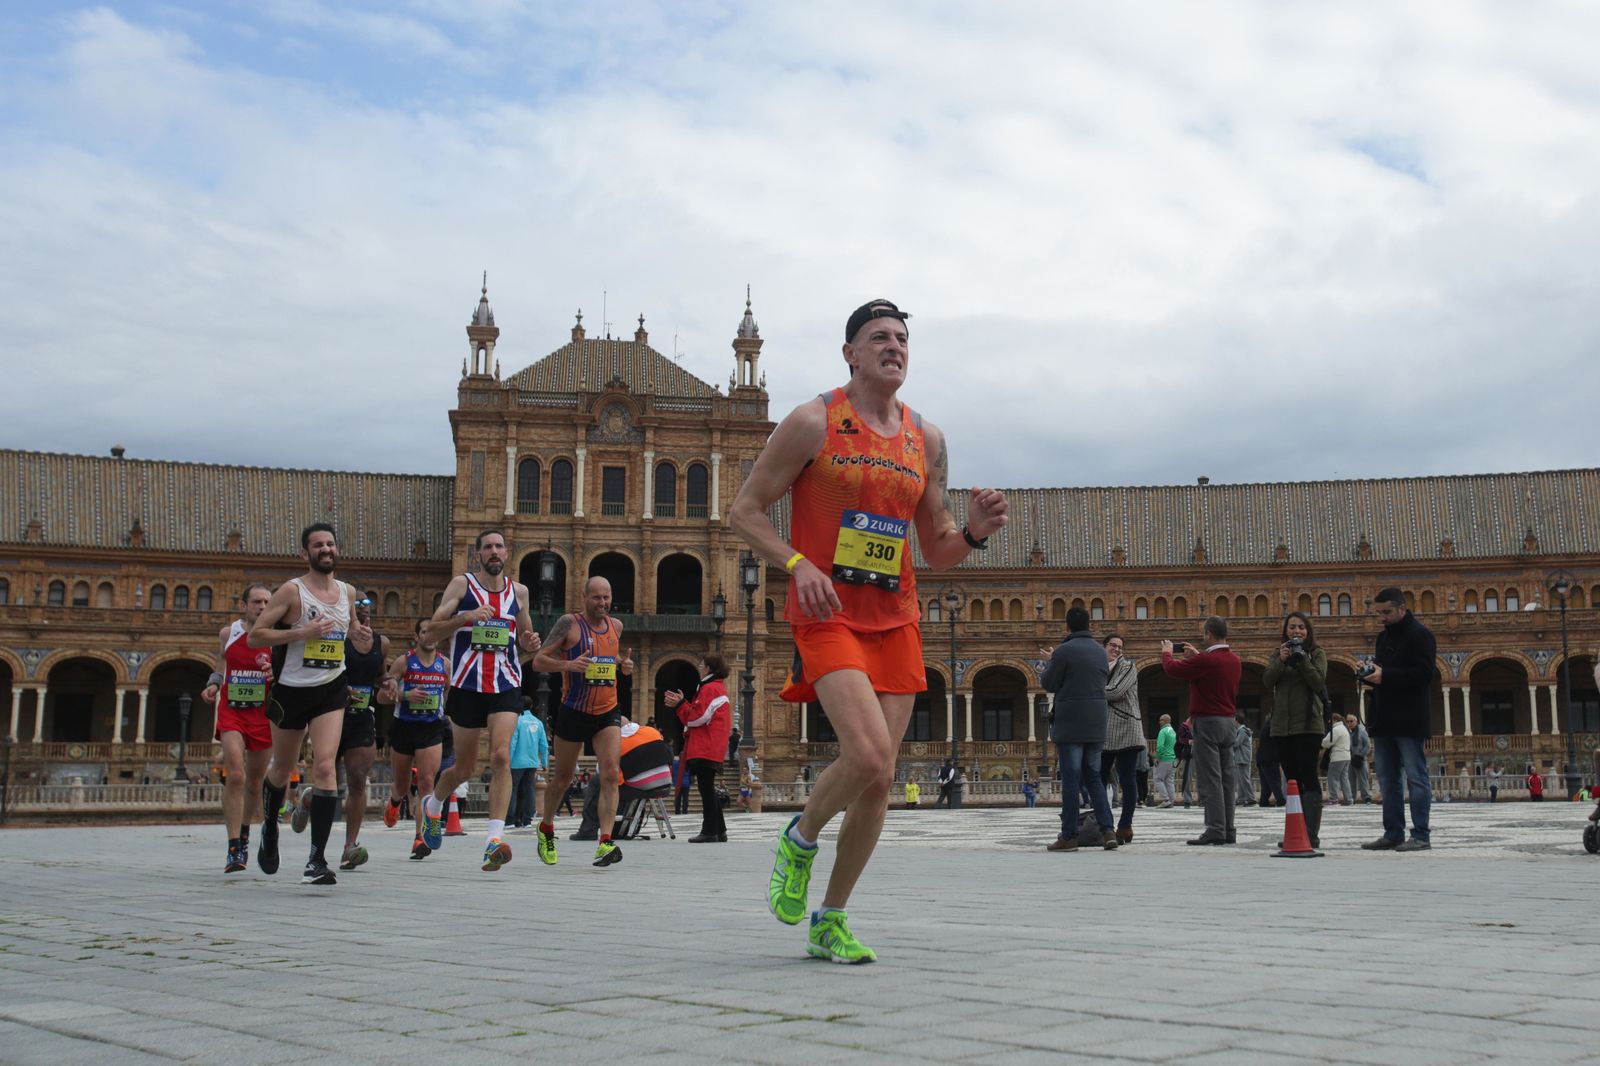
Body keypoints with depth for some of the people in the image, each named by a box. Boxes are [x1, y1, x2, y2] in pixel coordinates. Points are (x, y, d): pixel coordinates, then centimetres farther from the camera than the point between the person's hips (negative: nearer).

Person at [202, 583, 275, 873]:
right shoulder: (227, 634, 2)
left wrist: (276, 675, -20)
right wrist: (214, 684, 0)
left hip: (263, 715, 1)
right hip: (231, 711, 0)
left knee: (255, 781, 13)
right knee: (235, 776, -17)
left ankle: (244, 835, 39)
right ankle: (234, 849, -13)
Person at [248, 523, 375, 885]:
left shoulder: (348, 593, 7)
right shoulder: (292, 590, -8)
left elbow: (359, 645, 21)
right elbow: (255, 635, -12)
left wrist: (364, 640, -3)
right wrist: (302, 632, -22)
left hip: (331, 689, 2)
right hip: (291, 689, -2)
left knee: (325, 767, -15)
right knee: (282, 769, 15)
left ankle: (317, 860, -16)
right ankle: (269, 829, 46)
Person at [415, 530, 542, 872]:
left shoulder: (519, 591, 10)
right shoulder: (461, 585, 0)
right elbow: (429, 634, -5)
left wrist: (529, 644, -1)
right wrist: (465, 617, -20)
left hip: (506, 686, 1)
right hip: (467, 686, -1)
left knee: (501, 756, -19)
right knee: (464, 768, 10)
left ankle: (494, 839, -22)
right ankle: (433, 805, 43)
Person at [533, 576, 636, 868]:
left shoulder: (617, 626, 7)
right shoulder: (569, 624, -8)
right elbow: (538, 661, -8)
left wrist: (625, 665, 2)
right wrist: (568, 664, -26)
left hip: (608, 713, 3)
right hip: (573, 712, -3)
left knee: (610, 774, -15)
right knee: (563, 777, 12)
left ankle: (605, 841, -20)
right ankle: (546, 828, 37)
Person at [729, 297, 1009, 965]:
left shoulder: (926, 441, 11)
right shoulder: (813, 423, -3)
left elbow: (937, 552, 16)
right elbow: (746, 511, -1)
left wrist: (973, 532, -7)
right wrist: (797, 563, -18)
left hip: (896, 621, 5)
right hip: (826, 615, -5)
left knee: (879, 781, 3)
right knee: (869, 755, -23)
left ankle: (830, 921, 21)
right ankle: (800, 838, 9)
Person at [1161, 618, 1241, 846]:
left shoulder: (1205, 660, -18)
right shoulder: (1234, 660, 8)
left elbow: (1172, 669, -9)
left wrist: (1167, 653, 11)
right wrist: (1197, 655, 27)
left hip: (1208, 722, -8)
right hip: (1228, 722, 8)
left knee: (1210, 779, -8)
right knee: (1226, 778, 9)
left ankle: (1215, 830, -11)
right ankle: (1228, 830, 11)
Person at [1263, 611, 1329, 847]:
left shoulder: (1316, 653, 4)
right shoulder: (1277, 654, 14)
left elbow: (1318, 682, -10)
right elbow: (1267, 682, 0)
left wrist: (1302, 658, -16)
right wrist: (1280, 661, -13)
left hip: (1308, 724, -4)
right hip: (1282, 726, 4)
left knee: (1308, 778, -9)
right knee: (1292, 780, 8)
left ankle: (1312, 834, -10)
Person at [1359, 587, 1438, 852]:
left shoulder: (1420, 634, -6)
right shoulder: (1383, 637, 19)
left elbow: (1424, 673, -16)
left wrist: (1385, 675, -21)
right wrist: (1368, 674, 2)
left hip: (1409, 720, -8)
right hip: (1384, 720, 8)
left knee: (1416, 777, -4)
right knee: (1387, 780, 9)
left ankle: (1420, 836, -1)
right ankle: (1393, 834, 14)